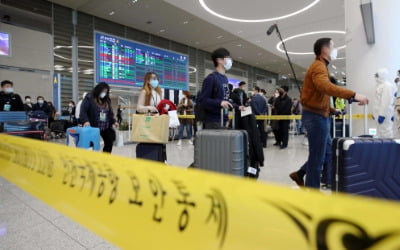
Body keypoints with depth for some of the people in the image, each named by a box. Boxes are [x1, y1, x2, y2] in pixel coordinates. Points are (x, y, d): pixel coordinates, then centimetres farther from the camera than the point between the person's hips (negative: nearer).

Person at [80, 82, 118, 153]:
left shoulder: (107, 100, 13)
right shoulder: (89, 98, -5)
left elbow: (110, 113, 21)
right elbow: (83, 111, -13)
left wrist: (113, 121, 9)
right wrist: (85, 121, -28)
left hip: (106, 128, 5)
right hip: (93, 127, -5)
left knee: (109, 142, 5)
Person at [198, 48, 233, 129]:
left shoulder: (225, 78, 14)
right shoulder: (211, 78, -11)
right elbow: (202, 100, -16)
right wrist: (219, 102, -27)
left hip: (224, 119, 8)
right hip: (213, 121, -8)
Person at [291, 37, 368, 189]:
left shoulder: (321, 66, 20)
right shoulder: (319, 66, -13)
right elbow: (326, 87, -35)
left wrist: (330, 109, 12)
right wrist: (353, 94, -38)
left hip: (319, 115, 10)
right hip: (316, 116, -10)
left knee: (327, 150, 18)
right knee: (317, 156, -3)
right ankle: (312, 191, 8)